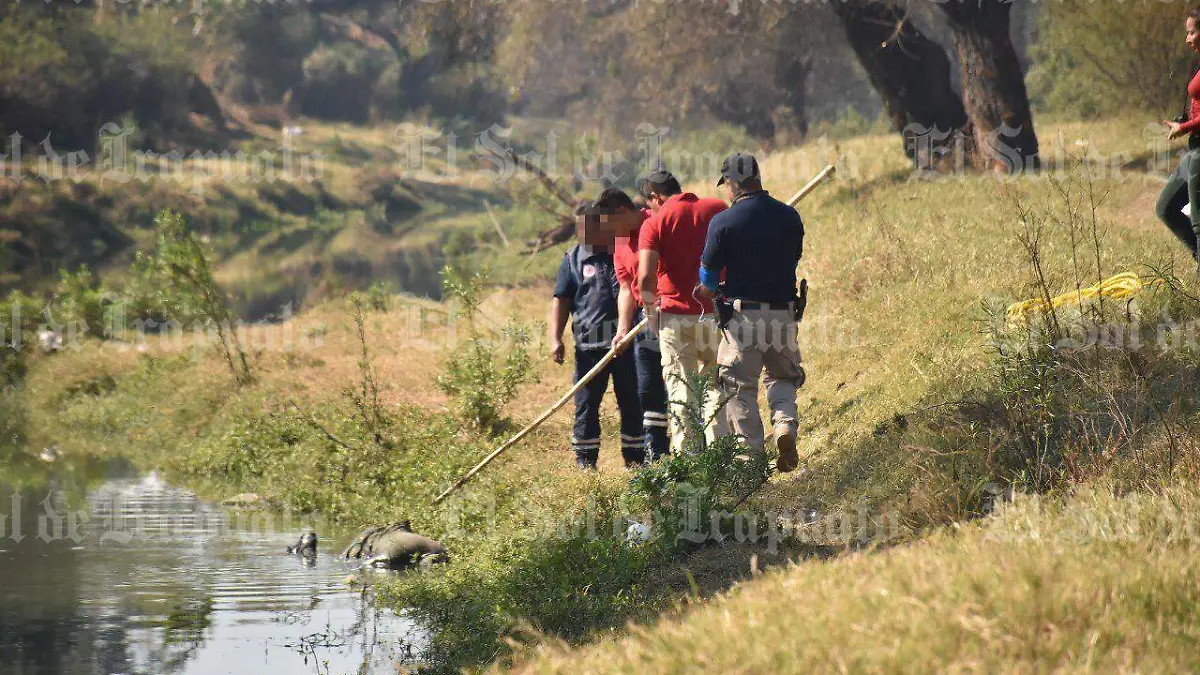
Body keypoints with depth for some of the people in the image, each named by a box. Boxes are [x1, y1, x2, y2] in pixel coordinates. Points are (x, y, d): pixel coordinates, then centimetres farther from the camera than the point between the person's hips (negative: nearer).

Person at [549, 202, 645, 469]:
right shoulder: (573, 260, 9)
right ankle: (585, 465, 8)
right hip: (590, 346, 0)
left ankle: (636, 462, 15)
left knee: (632, 405, 6)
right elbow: (561, 301, 5)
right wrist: (555, 339, -7)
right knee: (586, 407, 1)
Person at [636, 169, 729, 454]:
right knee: (716, 387, 13)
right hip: (718, 313, 3)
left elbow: (646, 277, -15)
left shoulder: (655, 223, -4)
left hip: (675, 315, -3)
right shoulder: (719, 209, 5)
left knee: (681, 392, 5)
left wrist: (651, 311, 0)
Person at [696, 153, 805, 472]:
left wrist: (711, 290, 21)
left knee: (740, 388, 7)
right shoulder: (790, 217, 4)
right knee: (783, 378, 21)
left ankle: (753, 455, 2)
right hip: (783, 312, 4)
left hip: (743, 315, -3)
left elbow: (708, 276, -4)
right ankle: (785, 426, -5)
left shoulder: (723, 221, -9)